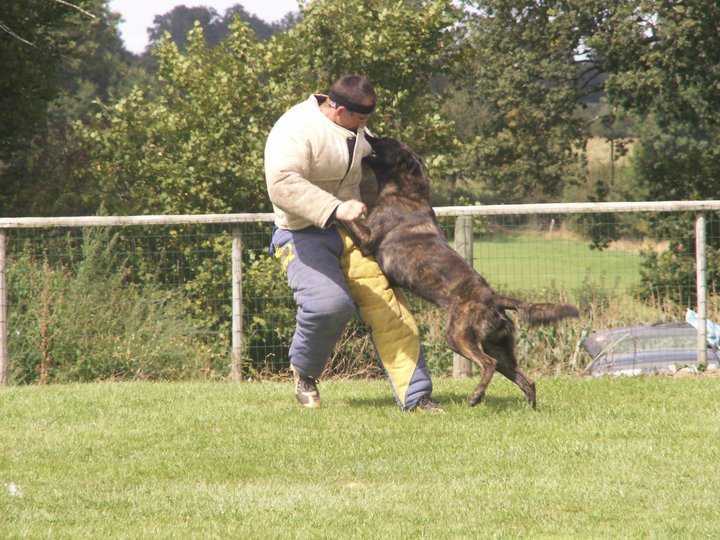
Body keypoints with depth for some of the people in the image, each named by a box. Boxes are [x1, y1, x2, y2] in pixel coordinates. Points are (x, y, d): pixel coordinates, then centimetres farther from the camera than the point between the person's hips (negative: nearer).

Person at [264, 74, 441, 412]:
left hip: (351, 232, 7)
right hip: (304, 235, -7)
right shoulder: (295, 130, -19)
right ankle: (304, 372, 0)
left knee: (387, 306, -5)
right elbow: (283, 184, -34)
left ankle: (415, 396, -3)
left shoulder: (352, 128, 10)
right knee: (330, 303, -29)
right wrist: (335, 209, -40)